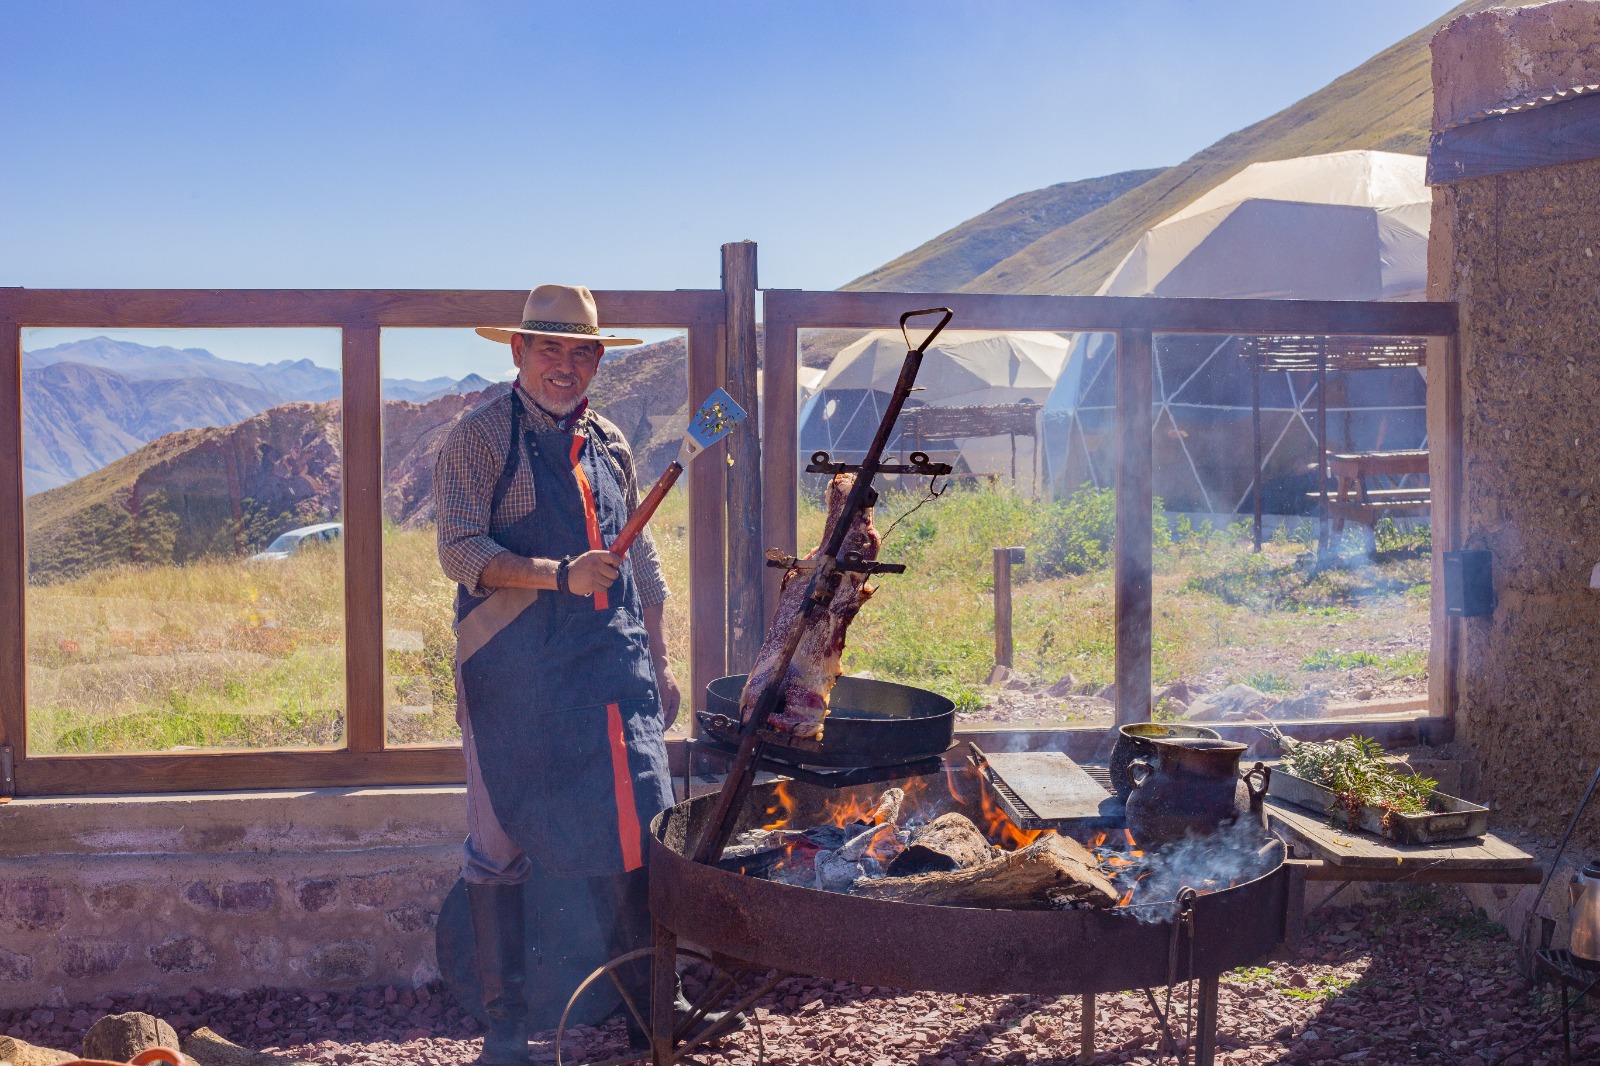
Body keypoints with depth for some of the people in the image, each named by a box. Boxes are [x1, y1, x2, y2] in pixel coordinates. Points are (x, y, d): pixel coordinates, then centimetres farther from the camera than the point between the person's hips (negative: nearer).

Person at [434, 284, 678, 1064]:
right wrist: (560, 575, -23)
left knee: (636, 831, 2)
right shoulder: (479, 438, -2)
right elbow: (460, 551, -11)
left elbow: (642, 561, 21)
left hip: (610, 665, 5)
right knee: (500, 842, 3)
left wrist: (658, 662, 20)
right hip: (511, 670, -4)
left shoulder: (609, 444, 15)